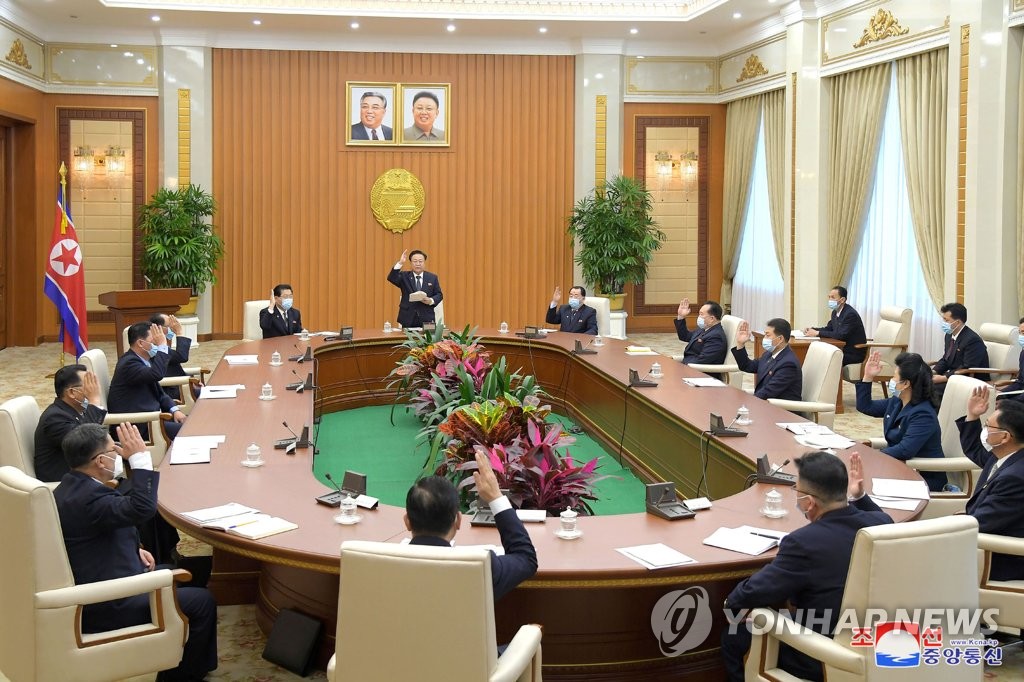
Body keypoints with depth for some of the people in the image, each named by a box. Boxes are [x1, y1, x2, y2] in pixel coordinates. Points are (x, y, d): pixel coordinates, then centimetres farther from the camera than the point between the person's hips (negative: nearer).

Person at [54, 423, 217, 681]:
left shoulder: (70, 487, 4)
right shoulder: (87, 497, -29)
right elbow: (143, 508, -43)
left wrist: (133, 549, 8)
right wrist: (140, 457, -33)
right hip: (104, 607, -11)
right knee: (202, 602, -2)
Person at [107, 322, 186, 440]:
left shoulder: (144, 360, 13)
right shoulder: (129, 363, -16)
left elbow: (158, 392, 21)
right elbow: (157, 374, -35)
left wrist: (174, 409, 3)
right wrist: (162, 346, -24)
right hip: (138, 426, -10)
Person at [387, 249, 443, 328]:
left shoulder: (432, 277, 9)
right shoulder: (404, 276, 5)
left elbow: (439, 295, 9)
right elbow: (391, 278, -12)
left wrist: (431, 300, -12)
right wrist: (400, 263, -22)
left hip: (426, 319, 1)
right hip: (408, 319, -1)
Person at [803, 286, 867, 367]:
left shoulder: (850, 314, -19)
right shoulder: (835, 312, 9)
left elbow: (841, 335, -27)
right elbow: (829, 328, 17)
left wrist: (818, 333, -24)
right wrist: (812, 329, -2)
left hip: (854, 353, -8)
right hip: (843, 349, 8)